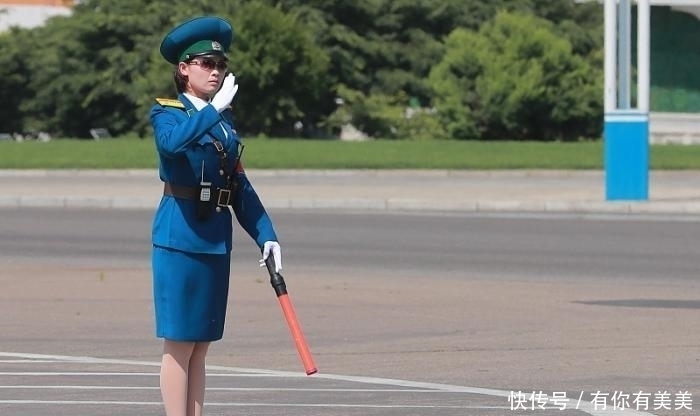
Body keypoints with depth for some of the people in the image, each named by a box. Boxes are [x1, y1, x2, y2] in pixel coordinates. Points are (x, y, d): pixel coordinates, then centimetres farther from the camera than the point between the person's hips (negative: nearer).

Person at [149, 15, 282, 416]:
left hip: (217, 240, 7)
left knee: (200, 347, 9)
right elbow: (172, 142, -29)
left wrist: (266, 235, 7)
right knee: (179, 345, -5)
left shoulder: (225, 120, 15)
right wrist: (213, 109, -30)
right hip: (180, 238, -7)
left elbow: (240, 186, 16)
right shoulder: (167, 112, -4)